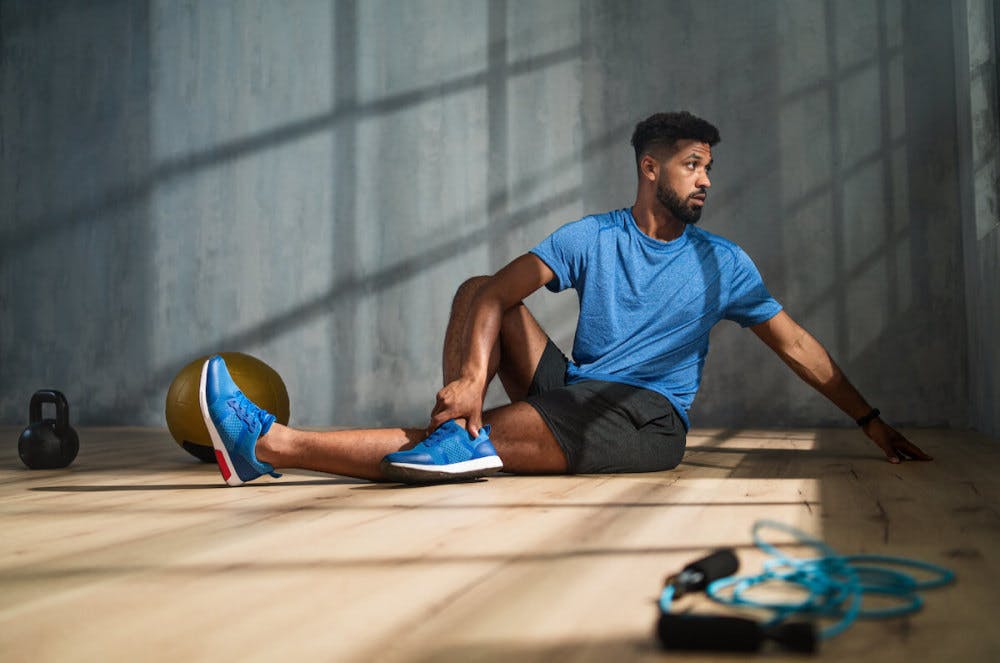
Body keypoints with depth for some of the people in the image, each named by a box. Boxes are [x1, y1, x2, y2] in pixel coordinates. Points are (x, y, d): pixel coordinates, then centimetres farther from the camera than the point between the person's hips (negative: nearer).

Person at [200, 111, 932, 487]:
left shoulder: (723, 263, 6)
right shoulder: (591, 238, 6)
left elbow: (797, 344, 11)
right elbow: (498, 292, -7)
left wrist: (873, 422, 10)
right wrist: (472, 374, -26)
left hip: (647, 422, -4)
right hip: (570, 388, 4)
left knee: (492, 441, -28)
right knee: (474, 287, -3)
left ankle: (268, 444, -34)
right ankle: (455, 422, -27)